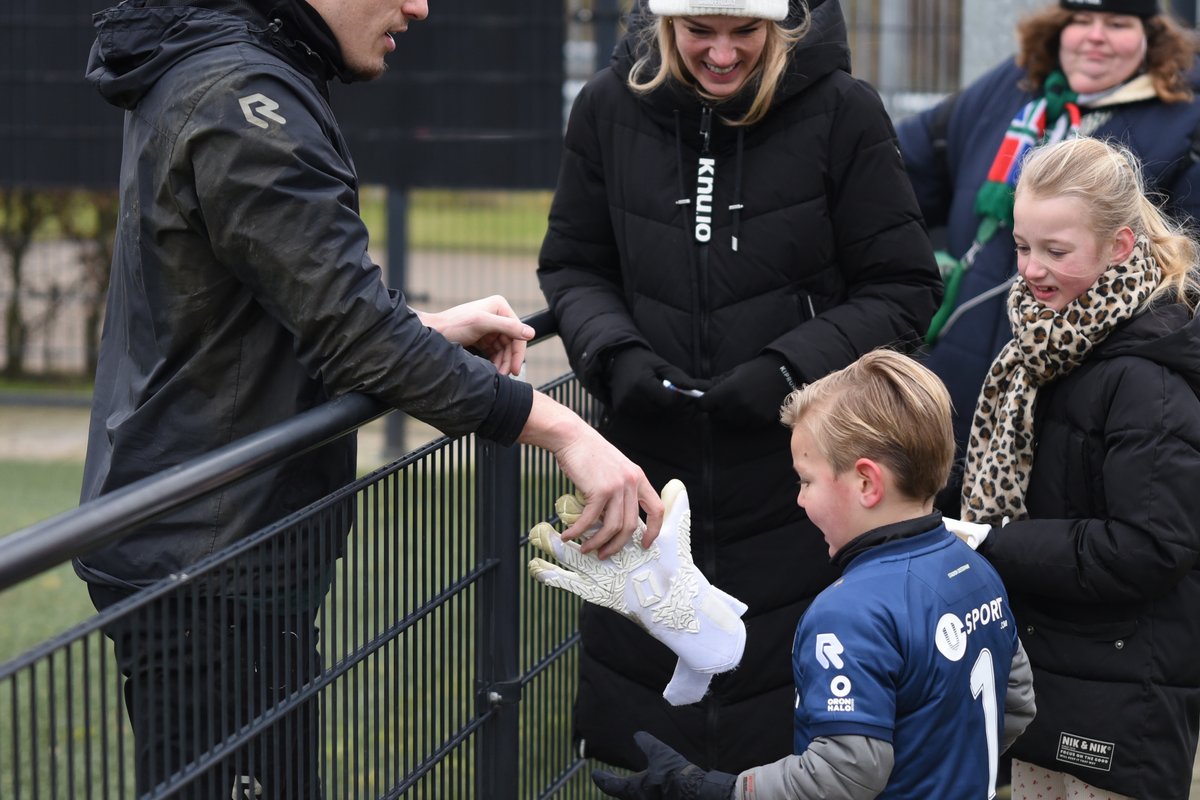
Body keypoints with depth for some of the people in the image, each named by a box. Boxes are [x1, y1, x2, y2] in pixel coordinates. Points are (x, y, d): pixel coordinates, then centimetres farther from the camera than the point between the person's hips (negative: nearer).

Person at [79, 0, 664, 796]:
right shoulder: (242, 99, -19)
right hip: (211, 570, -10)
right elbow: (357, 334, -23)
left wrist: (430, 329, 8)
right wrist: (561, 429, -21)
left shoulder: (204, 77, 13)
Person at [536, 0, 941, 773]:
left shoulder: (843, 112, -9)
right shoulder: (611, 107, -1)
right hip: (652, 473, 3)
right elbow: (573, 267, 10)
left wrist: (790, 369, -16)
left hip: (796, 489, -3)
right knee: (636, 733, 13)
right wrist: (614, 353, -9)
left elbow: (904, 293, -5)